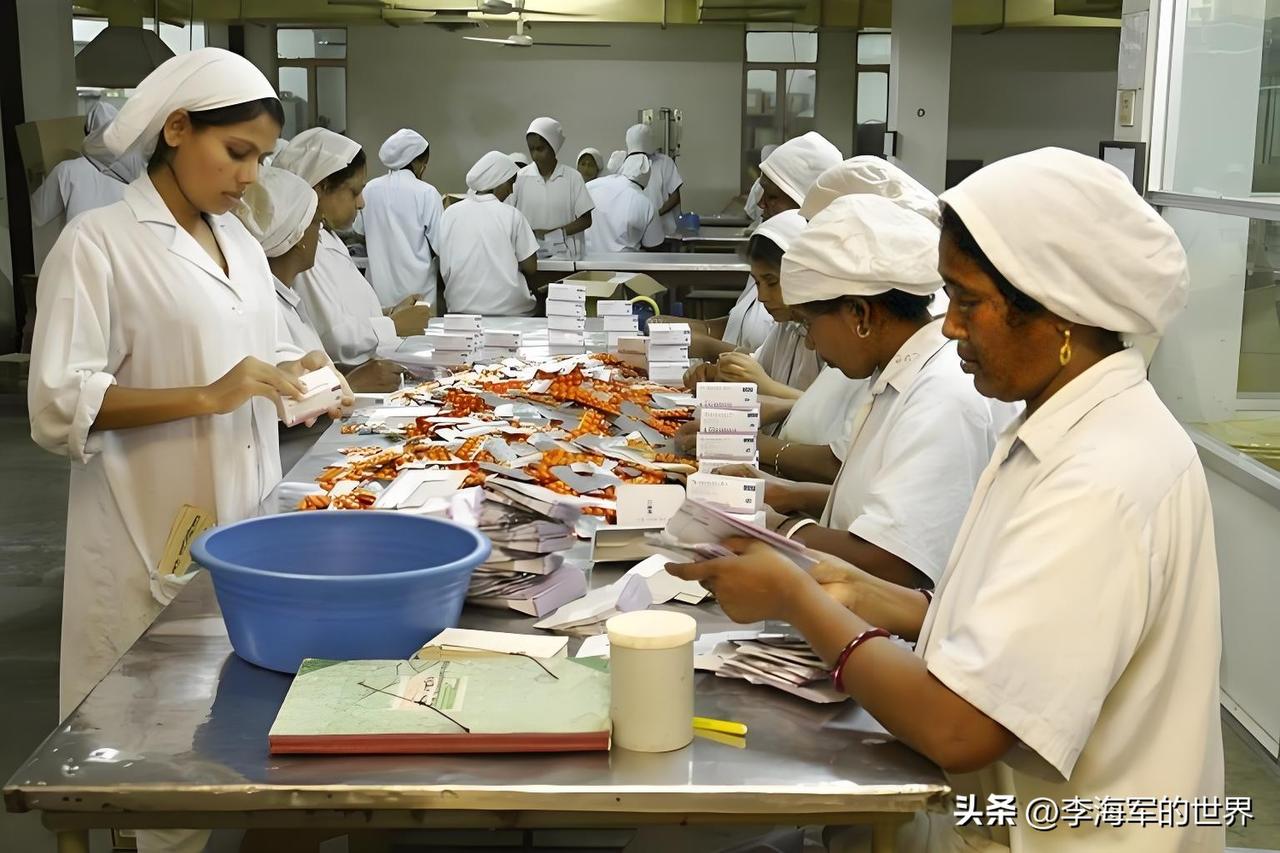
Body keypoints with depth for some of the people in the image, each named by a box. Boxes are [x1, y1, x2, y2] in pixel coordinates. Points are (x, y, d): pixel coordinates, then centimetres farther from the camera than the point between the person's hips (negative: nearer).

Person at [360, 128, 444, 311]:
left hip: (379, 288, 4)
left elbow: (362, 236, 13)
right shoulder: (426, 193, -10)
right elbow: (439, 246, -8)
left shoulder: (369, 189, 2)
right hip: (417, 288, -4)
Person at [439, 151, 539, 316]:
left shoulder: (451, 213, 2)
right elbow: (530, 267, -4)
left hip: (460, 306, 3)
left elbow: (443, 267, 6)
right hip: (507, 309, -3)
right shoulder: (512, 215, -7)